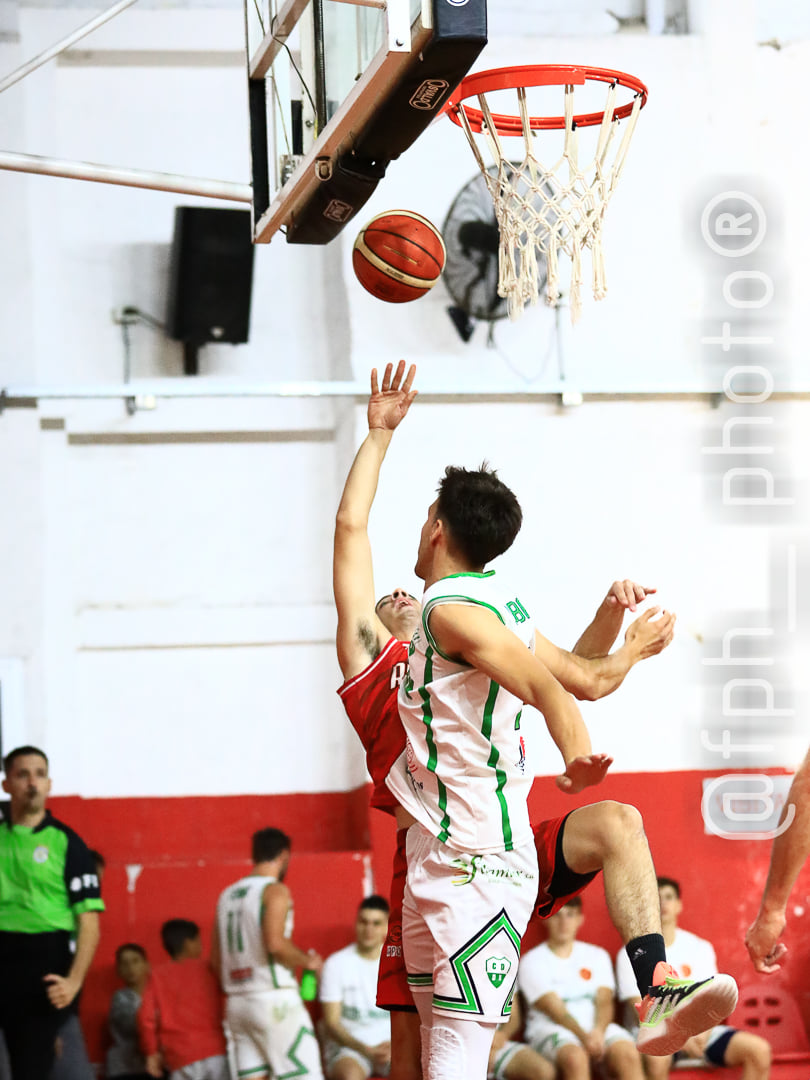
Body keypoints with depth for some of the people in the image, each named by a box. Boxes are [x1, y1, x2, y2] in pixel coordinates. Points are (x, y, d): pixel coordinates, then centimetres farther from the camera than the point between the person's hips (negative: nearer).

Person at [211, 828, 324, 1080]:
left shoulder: (227, 895, 16)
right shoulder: (275, 891, -7)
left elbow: (216, 960, 16)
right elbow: (275, 943, -21)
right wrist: (309, 961, -6)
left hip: (236, 1003, 7)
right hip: (274, 1000, -7)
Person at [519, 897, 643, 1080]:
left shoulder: (597, 955, 19)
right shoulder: (532, 961, 4)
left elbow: (604, 1001, 4)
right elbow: (555, 1009, -8)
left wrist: (598, 1031, -19)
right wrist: (584, 1036, -25)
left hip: (596, 1026, 4)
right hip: (550, 1029, -4)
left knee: (629, 1054, -29)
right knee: (575, 1058, -38)